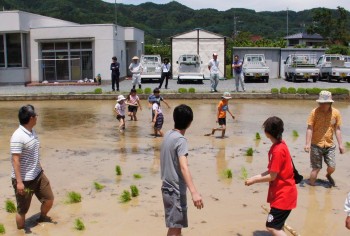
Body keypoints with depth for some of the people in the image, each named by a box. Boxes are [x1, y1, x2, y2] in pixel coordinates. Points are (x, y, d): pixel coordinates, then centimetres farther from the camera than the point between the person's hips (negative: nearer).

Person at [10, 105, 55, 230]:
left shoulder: (32, 132, 4)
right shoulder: (18, 136, -23)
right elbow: (15, 160, -24)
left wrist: (40, 169, 24)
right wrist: (19, 182, -24)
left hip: (37, 175, 8)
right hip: (24, 179, -8)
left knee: (49, 199, 16)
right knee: (23, 209, 7)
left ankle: (42, 218, 42)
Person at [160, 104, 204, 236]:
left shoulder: (168, 135, 6)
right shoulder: (181, 140, -20)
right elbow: (183, 167, -33)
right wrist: (194, 192, -42)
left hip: (168, 187, 9)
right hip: (176, 190, -9)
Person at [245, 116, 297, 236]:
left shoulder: (278, 150, -24)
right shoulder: (278, 145, 6)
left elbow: (272, 176, -20)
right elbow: (272, 171, 11)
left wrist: (254, 180, -9)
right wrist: (255, 177, 3)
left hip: (283, 195, -10)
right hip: (281, 193, 10)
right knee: (276, 226, 21)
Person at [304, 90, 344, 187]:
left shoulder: (336, 113, -3)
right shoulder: (314, 112, -11)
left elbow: (337, 129, 3)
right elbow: (309, 129, -11)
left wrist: (340, 144, 0)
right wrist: (307, 144, -18)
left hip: (330, 145, 3)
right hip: (316, 145, -2)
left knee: (332, 167, 4)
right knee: (316, 168, 1)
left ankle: (328, 175, 38)